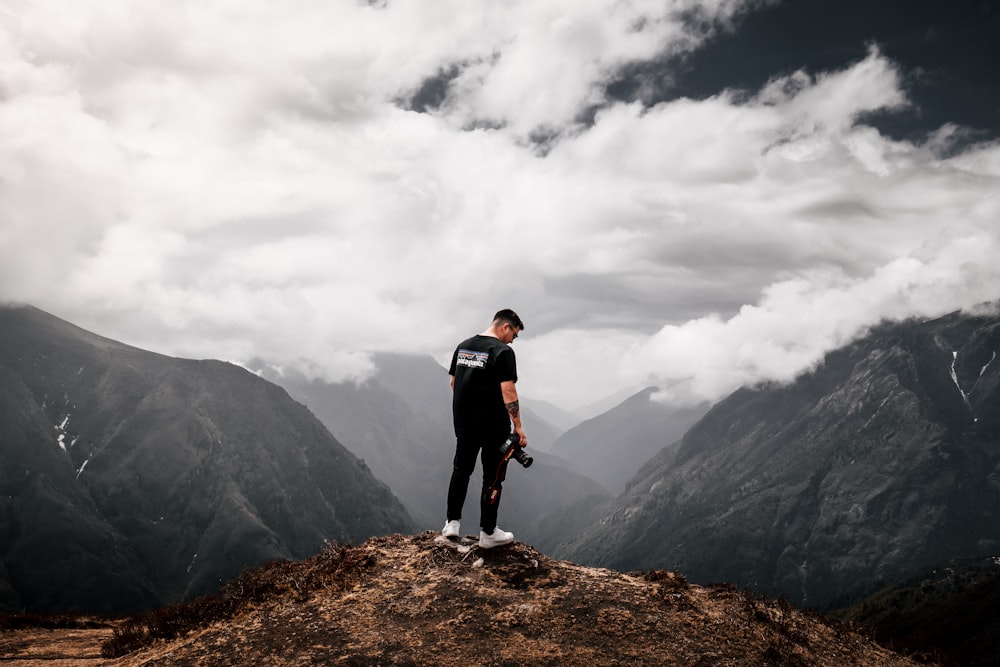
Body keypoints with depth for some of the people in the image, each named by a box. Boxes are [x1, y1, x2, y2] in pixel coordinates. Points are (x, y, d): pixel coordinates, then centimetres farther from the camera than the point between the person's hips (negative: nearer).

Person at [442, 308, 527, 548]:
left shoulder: (463, 346, 8)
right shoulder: (502, 352, -15)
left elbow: (453, 382, 14)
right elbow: (508, 391, -21)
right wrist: (518, 427, -17)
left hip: (463, 423, 6)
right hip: (493, 426, -6)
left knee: (461, 470, 19)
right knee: (492, 477, 4)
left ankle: (452, 522, 17)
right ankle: (488, 533, 10)